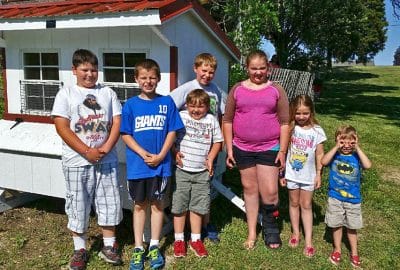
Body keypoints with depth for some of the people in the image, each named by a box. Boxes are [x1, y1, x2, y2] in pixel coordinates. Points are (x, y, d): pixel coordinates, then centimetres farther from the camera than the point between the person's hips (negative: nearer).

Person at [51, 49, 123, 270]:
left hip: (106, 160, 2)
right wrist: (87, 152, -15)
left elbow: (117, 123, 2)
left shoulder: (107, 93, 8)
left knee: (109, 202, 8)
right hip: (77, 162, -2)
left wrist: (106, 148, -13)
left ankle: (109, 245, 24)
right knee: (78, 204, 7)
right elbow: (62, 128, -8)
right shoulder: (66, 94, 1)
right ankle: (80, 249, 23)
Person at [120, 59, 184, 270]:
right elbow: (125, 135, -2)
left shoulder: (167, 102, 0)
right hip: (137, 164, 0)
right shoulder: (130, 105, 0)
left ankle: (154, 247, 24)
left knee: (157, 204, 10)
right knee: (139, 205, 11)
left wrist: (160, 156, -11)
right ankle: (138, 248, 22)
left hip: (161, 164, 0)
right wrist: (144, 154, -13)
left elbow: (172, 132, 0)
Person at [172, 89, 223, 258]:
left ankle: (195, 239, 26)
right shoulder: (180, 117, -3)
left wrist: (211, 158, -1)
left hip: (201, 171, 2)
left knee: (198, 206, 11)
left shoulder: (211, 120, 5)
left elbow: (217, 142, 11)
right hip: (182, 170, -2)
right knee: (179, 205, 6)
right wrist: (175, 153, -14)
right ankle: (179, 240, 21)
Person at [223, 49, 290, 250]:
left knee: (269, 192, -1)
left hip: (269, 148, -1)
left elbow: (284, 123, 1)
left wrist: (282, 151, -3)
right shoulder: (237, 90, 2)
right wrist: (229, 149, 1)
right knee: (249, 189, 12)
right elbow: (227, 121, 4)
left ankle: (270, 228, 25)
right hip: (242, 149, 1)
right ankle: (252, 233, 26)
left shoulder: (276, 90, 1)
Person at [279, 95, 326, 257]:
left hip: (308, 176, -1)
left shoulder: (317, 131, -9)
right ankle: (295, 233, 32)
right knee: (294, 203, 15)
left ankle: (308, 240, 15)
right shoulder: (289, 129, -8)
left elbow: (319, 155, -2)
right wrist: (281, 172, -2)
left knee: (306, 206, 9)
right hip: (292, 174, 1)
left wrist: (318, 174, -1)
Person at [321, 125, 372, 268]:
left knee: (352, 227, 15)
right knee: (336, 225, 13)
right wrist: (336, 147, -25)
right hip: (335, 198, 0)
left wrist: (358, 148, -22)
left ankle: (354, 252, 33)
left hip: (353, 200, 1)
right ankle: (337, 249, 34)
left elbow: (368, 165, -24)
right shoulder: (335, 155, -7)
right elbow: (323, 162, -27)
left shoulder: (356, 156, -5)